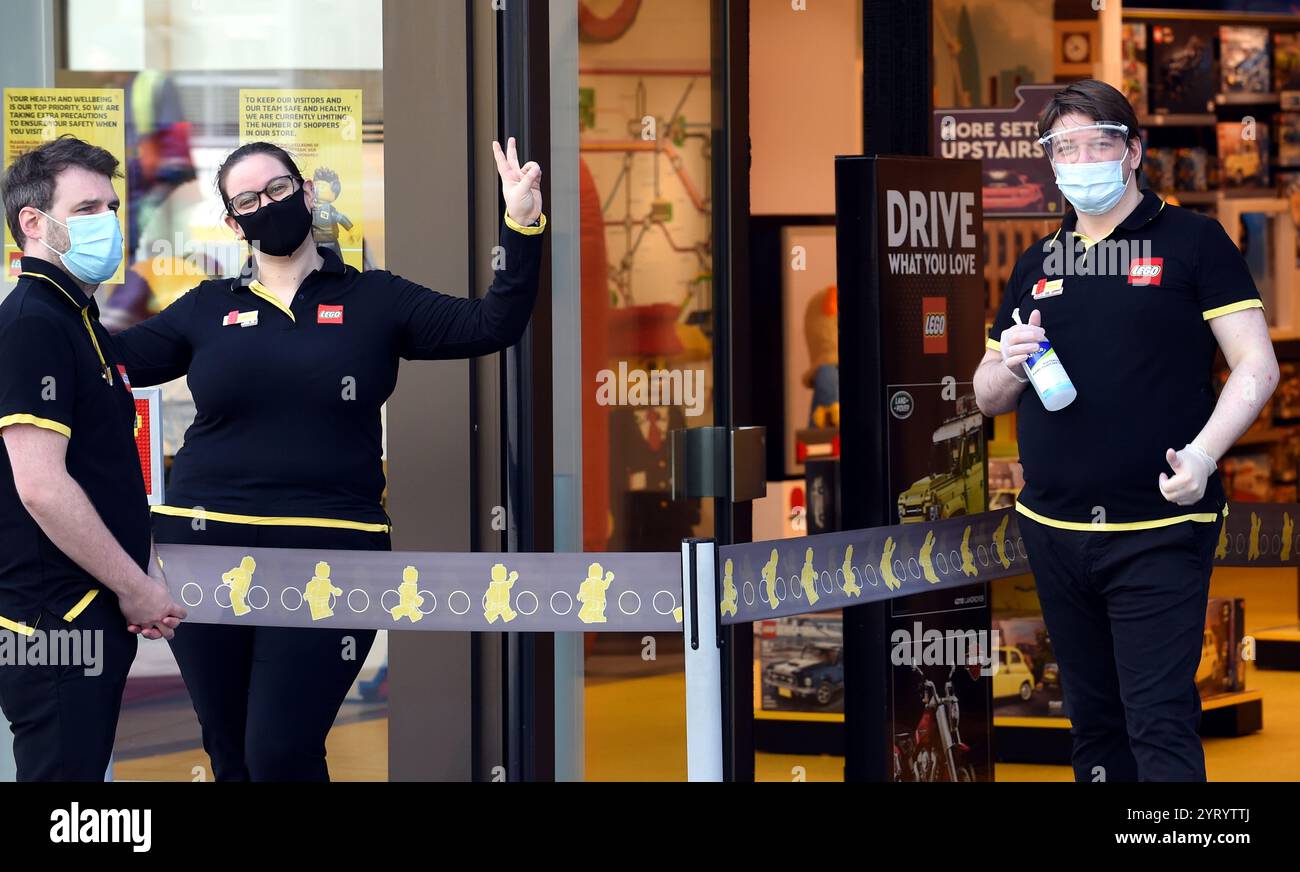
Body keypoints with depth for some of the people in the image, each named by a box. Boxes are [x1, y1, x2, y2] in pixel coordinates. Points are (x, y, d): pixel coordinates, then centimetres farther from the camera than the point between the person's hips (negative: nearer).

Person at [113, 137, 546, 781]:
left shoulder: (374, 300, 7)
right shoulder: (207, 308, 11)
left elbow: (491, 327, 2)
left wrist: (521, 226, -8)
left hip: (328, 554, -2)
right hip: (206, 544, 2)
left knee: (281, 754, -10)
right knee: (230, 755, 9)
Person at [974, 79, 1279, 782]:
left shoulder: (1192, 242, -1)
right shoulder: (1037, 264, 15)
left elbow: (1256, 366, -5)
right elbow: (989, 399, 20)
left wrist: (1203, 453, -21)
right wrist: (1010, 364, -4)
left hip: (1158, 532, -5)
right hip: (1053, 532, 5)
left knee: (1160, 725, -10)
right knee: (1093, 721, 13)